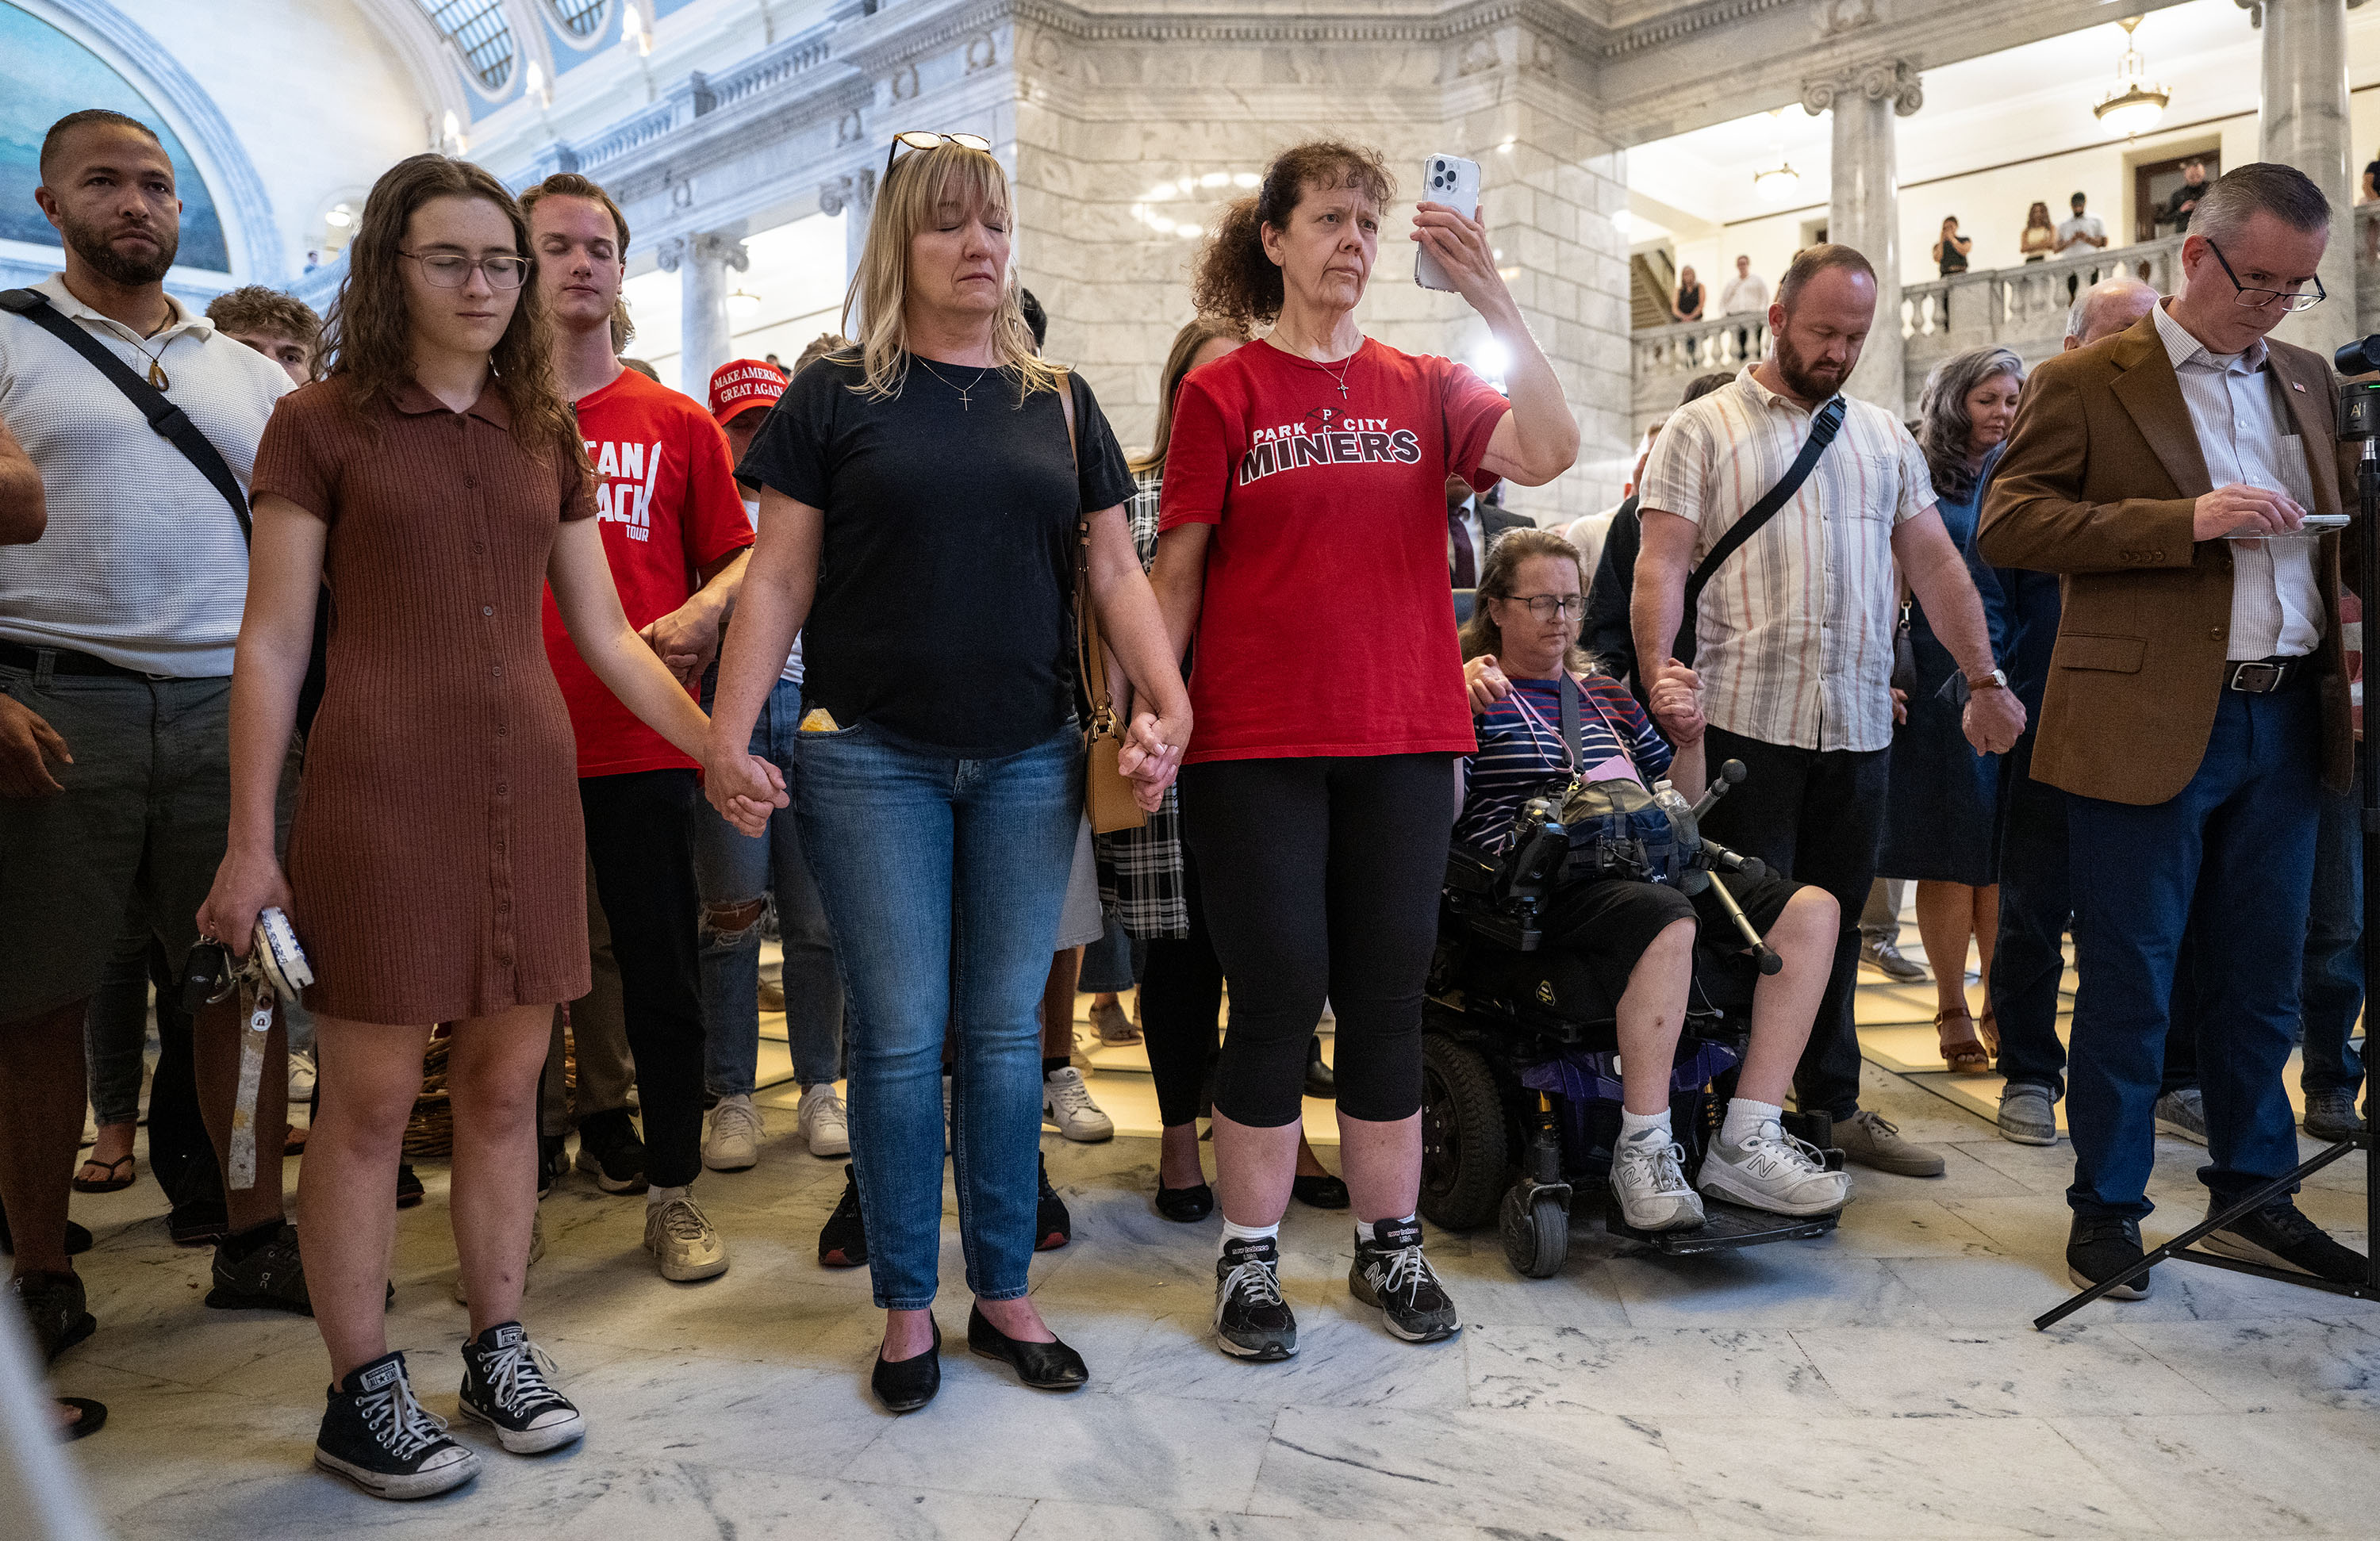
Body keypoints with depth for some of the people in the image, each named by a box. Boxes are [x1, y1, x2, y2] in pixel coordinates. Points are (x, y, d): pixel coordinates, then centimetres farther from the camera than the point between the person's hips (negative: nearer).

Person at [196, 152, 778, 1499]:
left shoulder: (547, 437, 12)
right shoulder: (324, 427, 1)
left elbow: (608, 636, 14)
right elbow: (272, 644, 0)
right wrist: (250, 842, -4)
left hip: (528, 790, 4)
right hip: (381, 794, -4)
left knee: (507, 1082, 10)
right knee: (371, 1097, 1)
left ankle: (501, 1349, 25)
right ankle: (362, 1394, 17)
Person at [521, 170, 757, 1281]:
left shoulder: (678, 425, 9)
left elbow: (738, 560, 8)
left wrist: (697, 615, -12)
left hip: (643, 743, 0)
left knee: (662, 974, 5)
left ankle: (673, 1192, 20)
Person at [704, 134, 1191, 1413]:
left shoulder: (1059, 404, 12)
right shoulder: (835, 395, 4)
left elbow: (1114, 571, 9)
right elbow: (779, 579, 1)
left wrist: (1168, 704, -5)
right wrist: (728, 733, -8)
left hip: (1027, 759, 3)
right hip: (873, 758, -2)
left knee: (1006, 1028, 8)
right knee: (900, 1033, 1)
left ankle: (1003, 1294, 23)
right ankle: (907, 1307, 19)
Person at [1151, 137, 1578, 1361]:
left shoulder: (1424, 388, 9)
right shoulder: (1223, 393, 3)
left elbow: (1549, 453, -8)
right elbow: (1177, 570, 0)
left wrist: (1494, 302, -14)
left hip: (1403, 739, 3)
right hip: (1256, 744, -3)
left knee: (1388, 999, 9)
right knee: (1276, 997, 2)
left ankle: (1389, 1246, 24)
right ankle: (1250, 1259, 18)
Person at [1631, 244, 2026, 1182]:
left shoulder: (1883, 436, 19)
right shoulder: (1703, 429, 2)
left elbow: (1933, 561, 17)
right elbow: (1662, 560, -7)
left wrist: (1985, 679, 9)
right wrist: (1657, 666, -22)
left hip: (1859, 723, 5)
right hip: (1745, 719, -5)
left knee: (1835, 924, 13)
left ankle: (1833, 1106, 24)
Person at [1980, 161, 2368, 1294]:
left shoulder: (2307, 380, 17)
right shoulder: (2085, 382, -2)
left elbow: (2335, 525, 25)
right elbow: (2008, 524, -11)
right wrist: (2184, 520, -19)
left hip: (2288, 721, 6)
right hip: (2151, 726, -6)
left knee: (2262, 980, 13)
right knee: (2128, 982, 2)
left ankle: (2251, 1197, 27)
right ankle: (2107, 1206, 16)